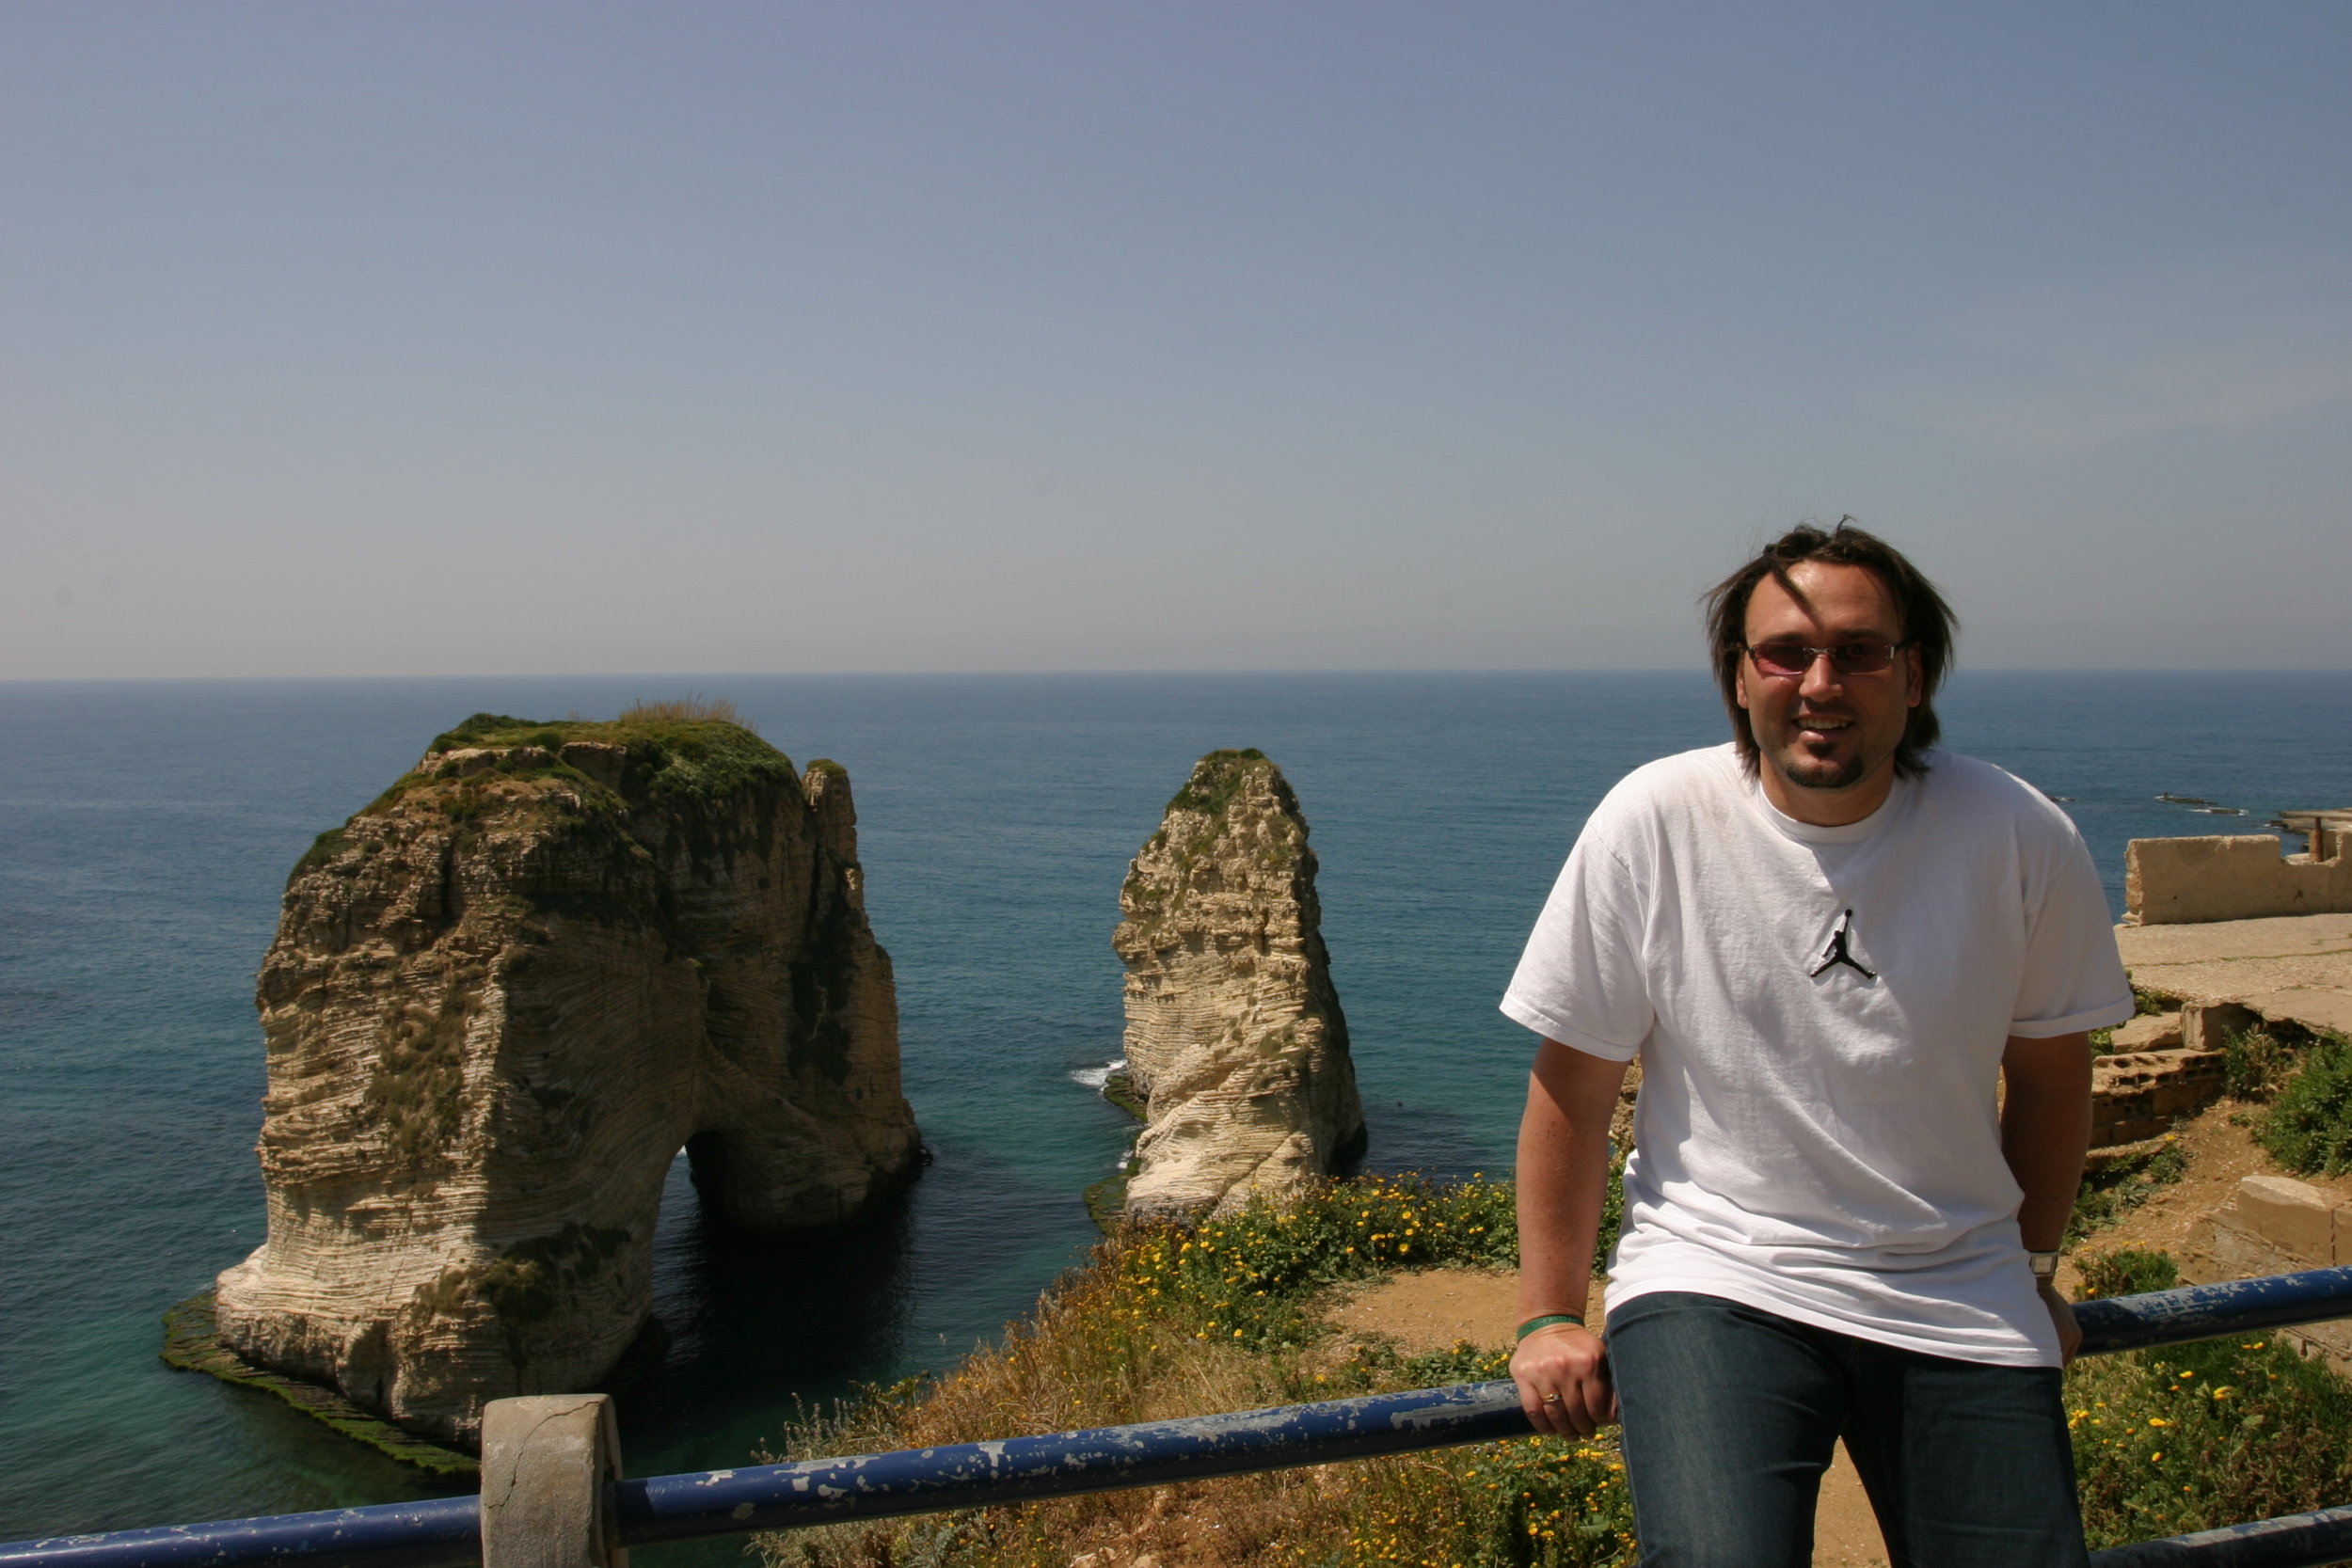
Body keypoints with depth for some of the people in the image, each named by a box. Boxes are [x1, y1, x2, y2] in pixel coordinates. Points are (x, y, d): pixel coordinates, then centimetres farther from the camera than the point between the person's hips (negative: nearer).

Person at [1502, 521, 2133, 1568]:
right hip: (1713, 1280, -3)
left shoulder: (2019, 839, -5)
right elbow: (1573, 1085, -5)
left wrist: (2032, 1270, 20)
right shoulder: (1655, 822, -11)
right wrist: (1550, 1317, -2)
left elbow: (2049, 1070, 11)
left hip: (1957, 1301, 3)